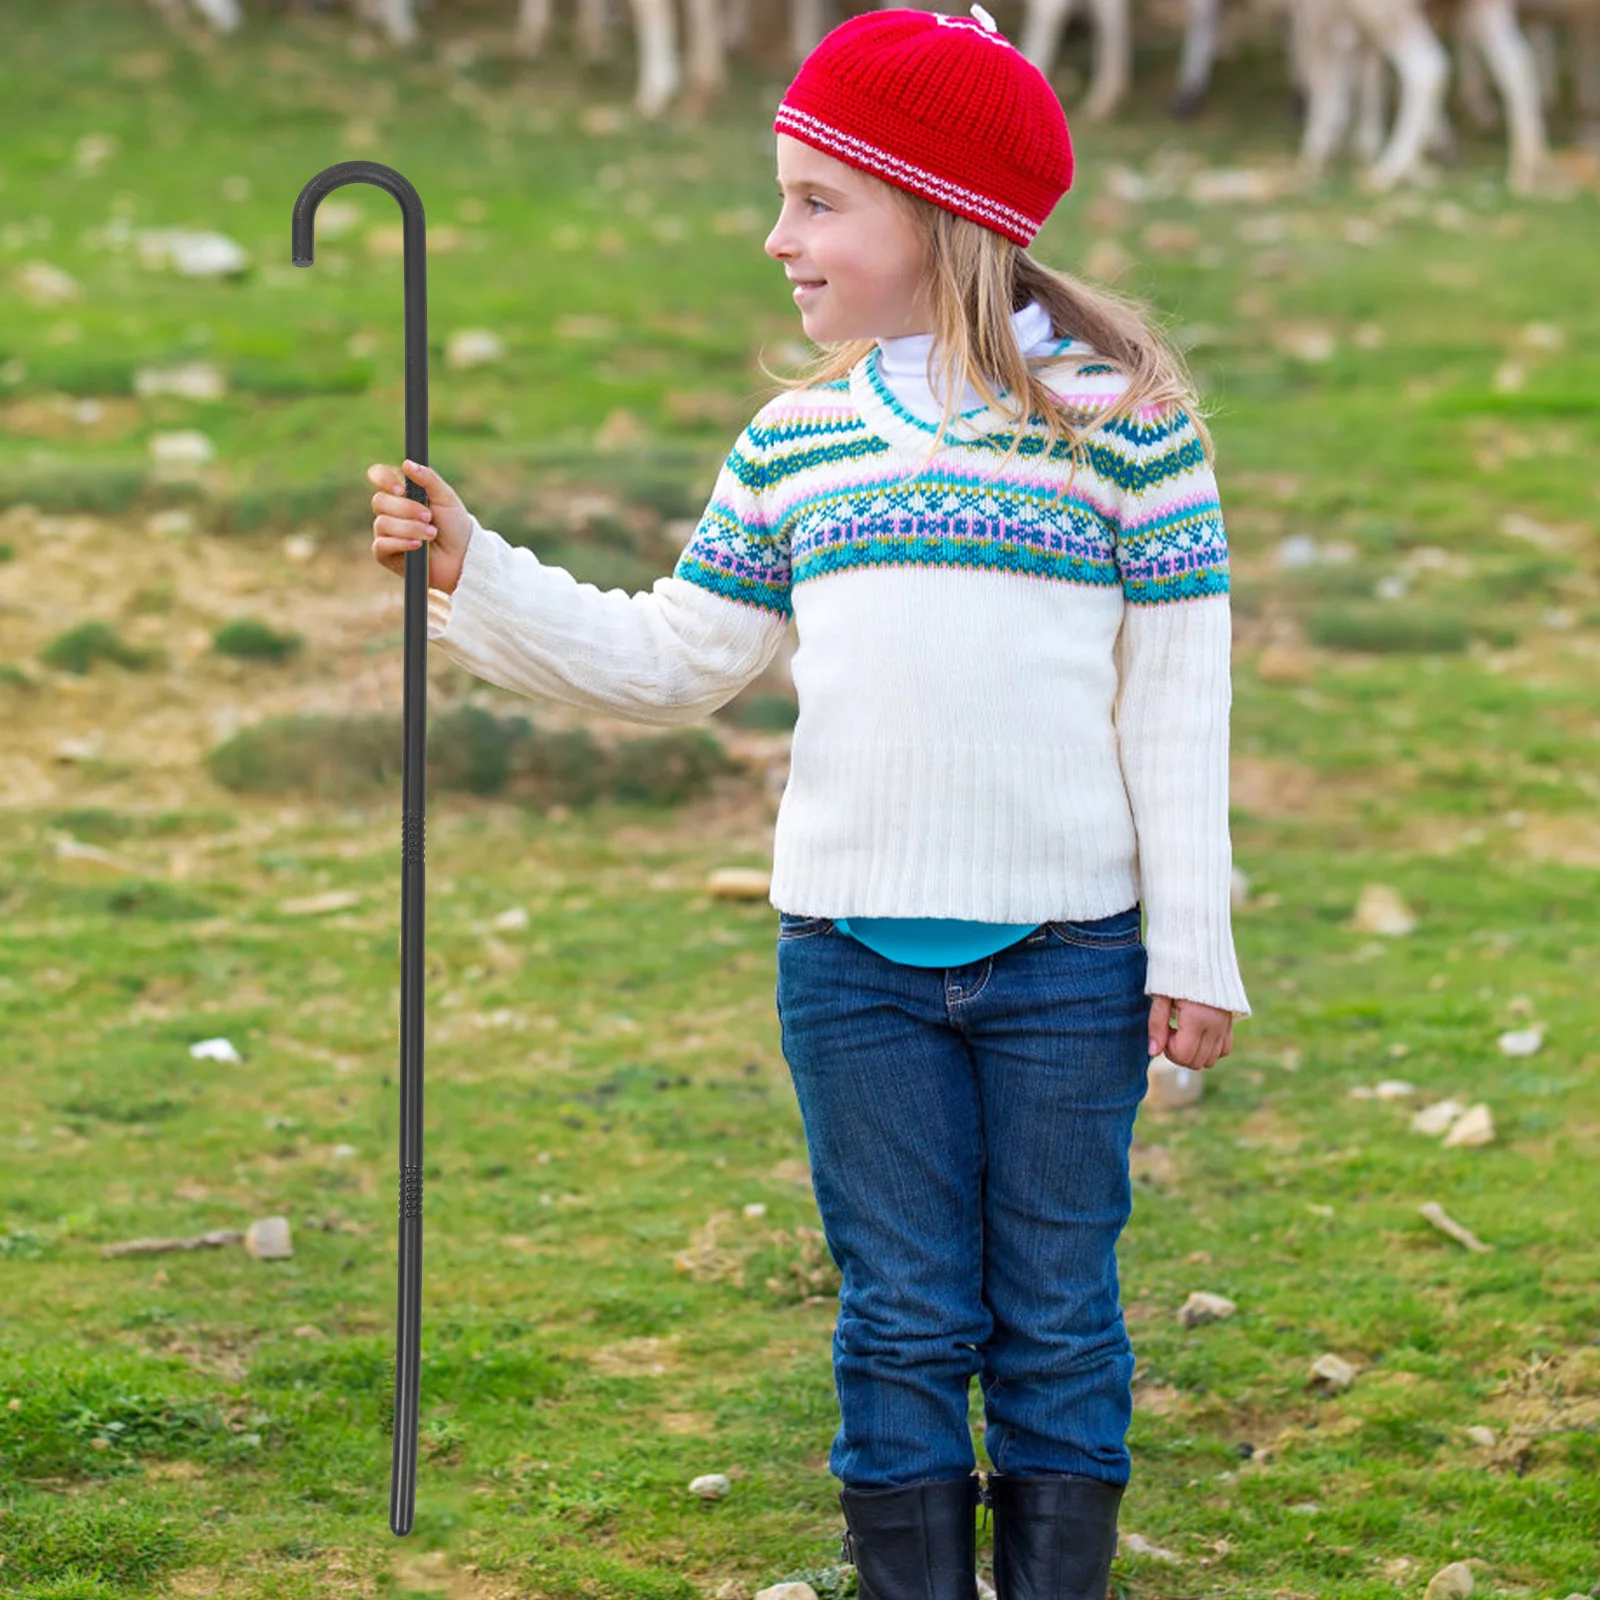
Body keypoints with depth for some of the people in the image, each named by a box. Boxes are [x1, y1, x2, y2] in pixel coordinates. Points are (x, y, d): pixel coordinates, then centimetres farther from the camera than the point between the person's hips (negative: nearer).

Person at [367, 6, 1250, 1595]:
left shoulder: (1119, 414, -2)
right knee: (900, 1322, 7)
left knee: (1054, 1318, 6)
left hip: (1069, 954, -3)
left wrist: (1193, 951, -5)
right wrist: (471, 577, 3)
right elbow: (672, 662, 13)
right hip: (852, 953, 3)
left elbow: (1178, 699, -2)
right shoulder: (792, 440, 10)